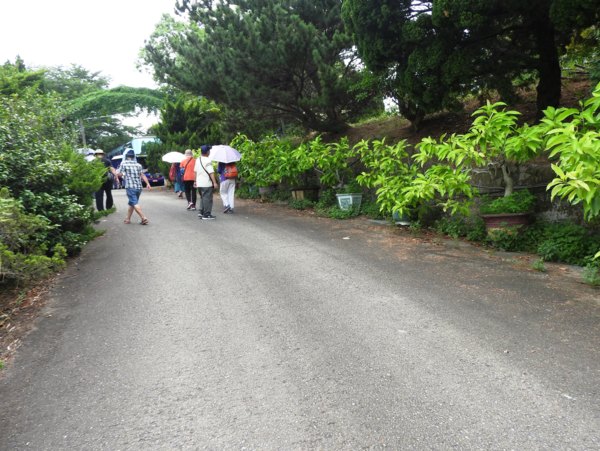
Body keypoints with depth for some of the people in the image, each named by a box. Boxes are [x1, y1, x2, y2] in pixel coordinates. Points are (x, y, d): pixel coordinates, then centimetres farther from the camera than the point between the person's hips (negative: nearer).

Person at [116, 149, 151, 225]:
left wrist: (117, 171, 19)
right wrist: (148, 184, -3)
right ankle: (127, 219, 22)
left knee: (135, 203, -7)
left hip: (130, 187, -5)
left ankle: (144, 218, -19)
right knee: (131, 203, 16)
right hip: (139, 187, 5)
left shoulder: (124, 163, -1)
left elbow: (119, 174, -2)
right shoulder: (138, 165, 11)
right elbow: (143, 175, 3)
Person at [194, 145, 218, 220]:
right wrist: (214, 183, -14)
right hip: (207, 183, -8)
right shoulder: (208, 161, -15)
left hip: (199, 183, 8)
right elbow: (211, 173, -17)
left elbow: (196, 171, 15)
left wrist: (196, 181, 24)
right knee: (207, 199, -1)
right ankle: (206, 214, 1)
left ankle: (201, 213, 19)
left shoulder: (197, 160, 9)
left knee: (202, 198, 18)